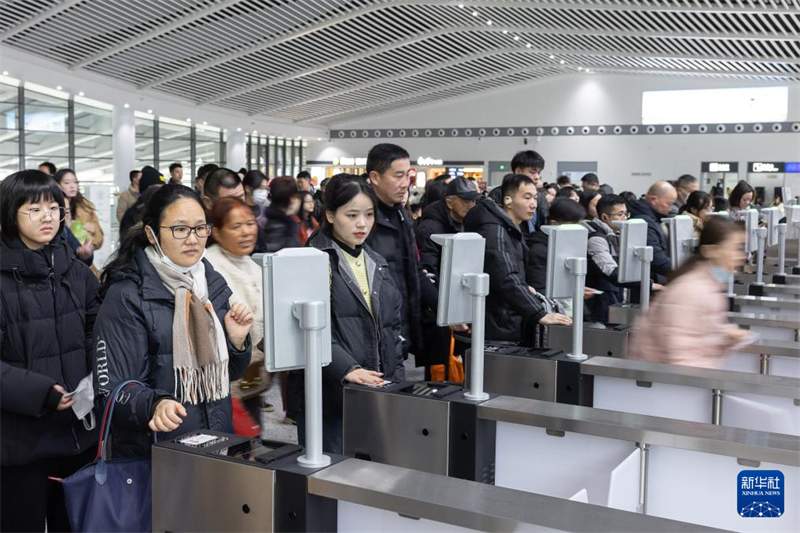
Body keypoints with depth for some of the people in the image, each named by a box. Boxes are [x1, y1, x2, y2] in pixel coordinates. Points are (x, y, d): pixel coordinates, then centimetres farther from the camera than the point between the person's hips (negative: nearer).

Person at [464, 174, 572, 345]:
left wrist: (523, 289, 10)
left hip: (506, 326, 10)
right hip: (495, 330, -10)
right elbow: (506, 280, -28)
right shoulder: (494, 232, -18)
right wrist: (540, 314, -29)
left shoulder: (510, 230, 15)